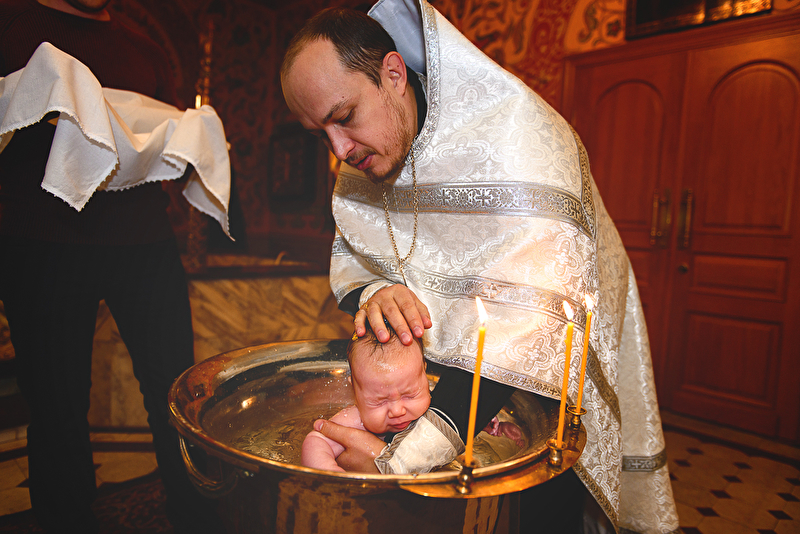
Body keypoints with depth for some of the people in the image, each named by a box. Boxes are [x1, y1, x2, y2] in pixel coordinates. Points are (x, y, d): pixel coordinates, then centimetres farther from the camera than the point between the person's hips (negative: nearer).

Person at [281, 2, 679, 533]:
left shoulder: (512, 133, -29)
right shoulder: (361, 156, -4)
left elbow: (527, 308, -39)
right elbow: (347, 256, 2)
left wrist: (405, 456, -42)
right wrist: (369, 293, -24)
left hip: (553, 383, -4)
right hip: (448, 370, 5)